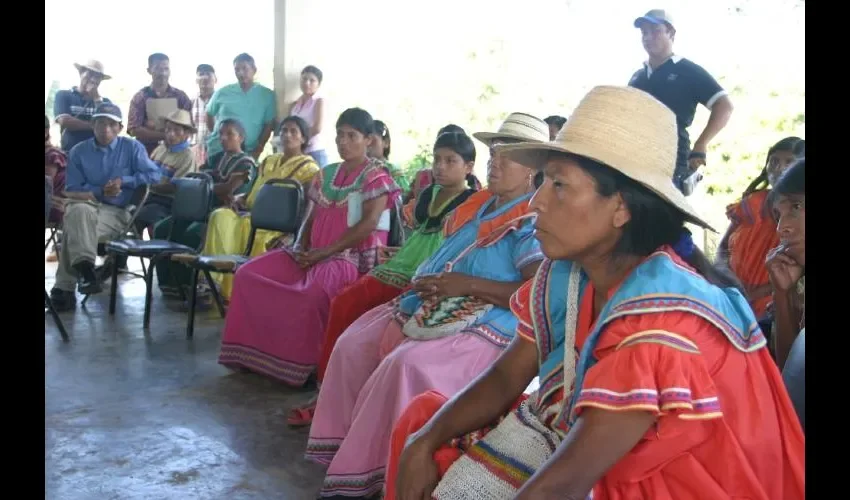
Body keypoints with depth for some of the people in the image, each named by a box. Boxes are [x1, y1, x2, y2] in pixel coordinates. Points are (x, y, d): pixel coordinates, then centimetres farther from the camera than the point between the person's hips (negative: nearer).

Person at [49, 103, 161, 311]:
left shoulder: (132, 147, 7)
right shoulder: (79, 151, 10)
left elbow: (154, 174, 0)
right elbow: (72, 190, 7)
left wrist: (123, 181, -9)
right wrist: (100, 191, -11)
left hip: (115, 212, -2)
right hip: (86, 203, 2)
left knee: (74, 228, -32)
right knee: (79, 211, -38)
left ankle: (64, 288, -29)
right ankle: (84, 267, -44)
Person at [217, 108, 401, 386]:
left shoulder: (376, 177, -4)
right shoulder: (326, 174, 18)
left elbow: (368, 224, -16)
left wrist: (325, 251, -19)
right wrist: (301, 247, -1)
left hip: (353, 256, -7)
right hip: (315, 255, 8)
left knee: (314, 292, -39)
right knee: (247, 274, -6)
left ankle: (305, 365, -21)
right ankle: (254, 352, -1)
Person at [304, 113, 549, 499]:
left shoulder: (534, 222, -8)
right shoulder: (475, 206, 17)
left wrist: (469, 284, -21)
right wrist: (426, 280, 5)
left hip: (486, 327, -9)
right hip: (426, 309, 9)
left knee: (407, 365, -30)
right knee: (352, 345, -2)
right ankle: (344, 448, 5)